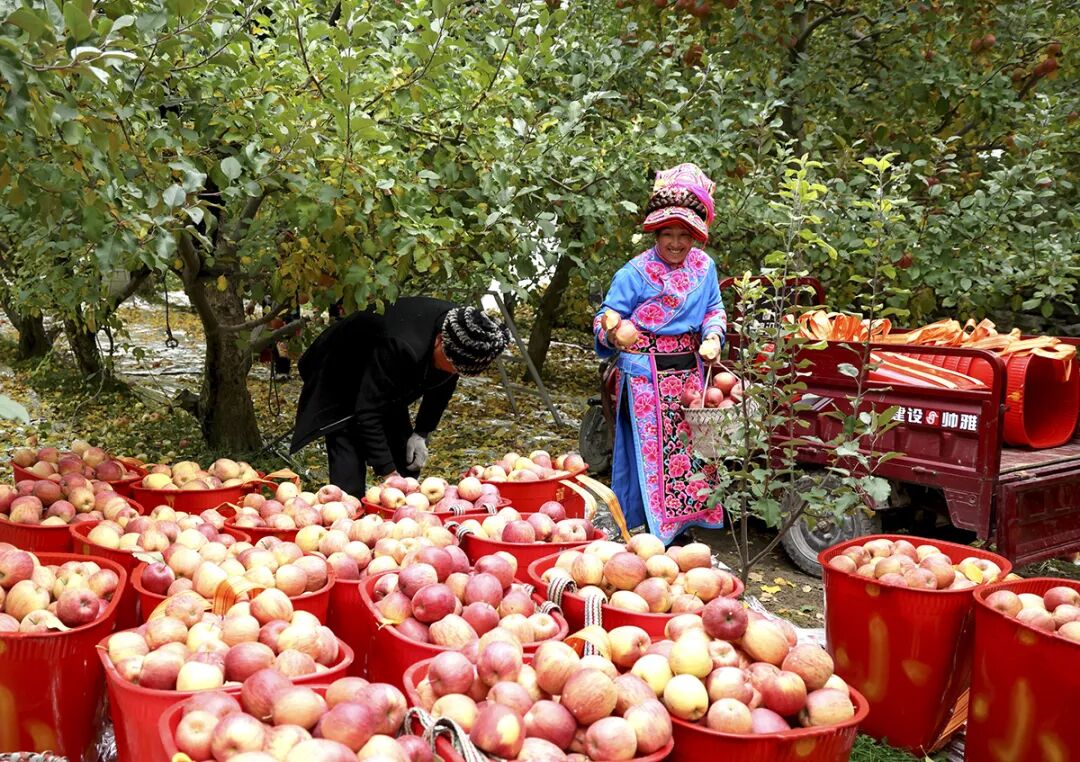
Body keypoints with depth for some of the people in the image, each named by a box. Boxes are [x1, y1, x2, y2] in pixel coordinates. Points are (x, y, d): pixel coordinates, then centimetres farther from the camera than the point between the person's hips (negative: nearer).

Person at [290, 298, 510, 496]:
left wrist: (421, 433, -6)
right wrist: (387, 471, -34)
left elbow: (442, 387, 0)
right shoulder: (401, 347, -43)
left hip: (388, 388, 7)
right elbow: (367, 412, -35)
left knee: (407, 462, 4)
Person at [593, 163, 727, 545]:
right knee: (649, 452, -4)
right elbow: (606, 317, -11)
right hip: (645, 374, -6)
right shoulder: (635, 273, -13)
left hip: (688, 371, 6)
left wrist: (712, 337, -5)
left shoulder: (703, 267, 4)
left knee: (691, 445, 13)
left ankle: (682, 525, 28)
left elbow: (714, 309, 15)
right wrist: (611, 334, -33)